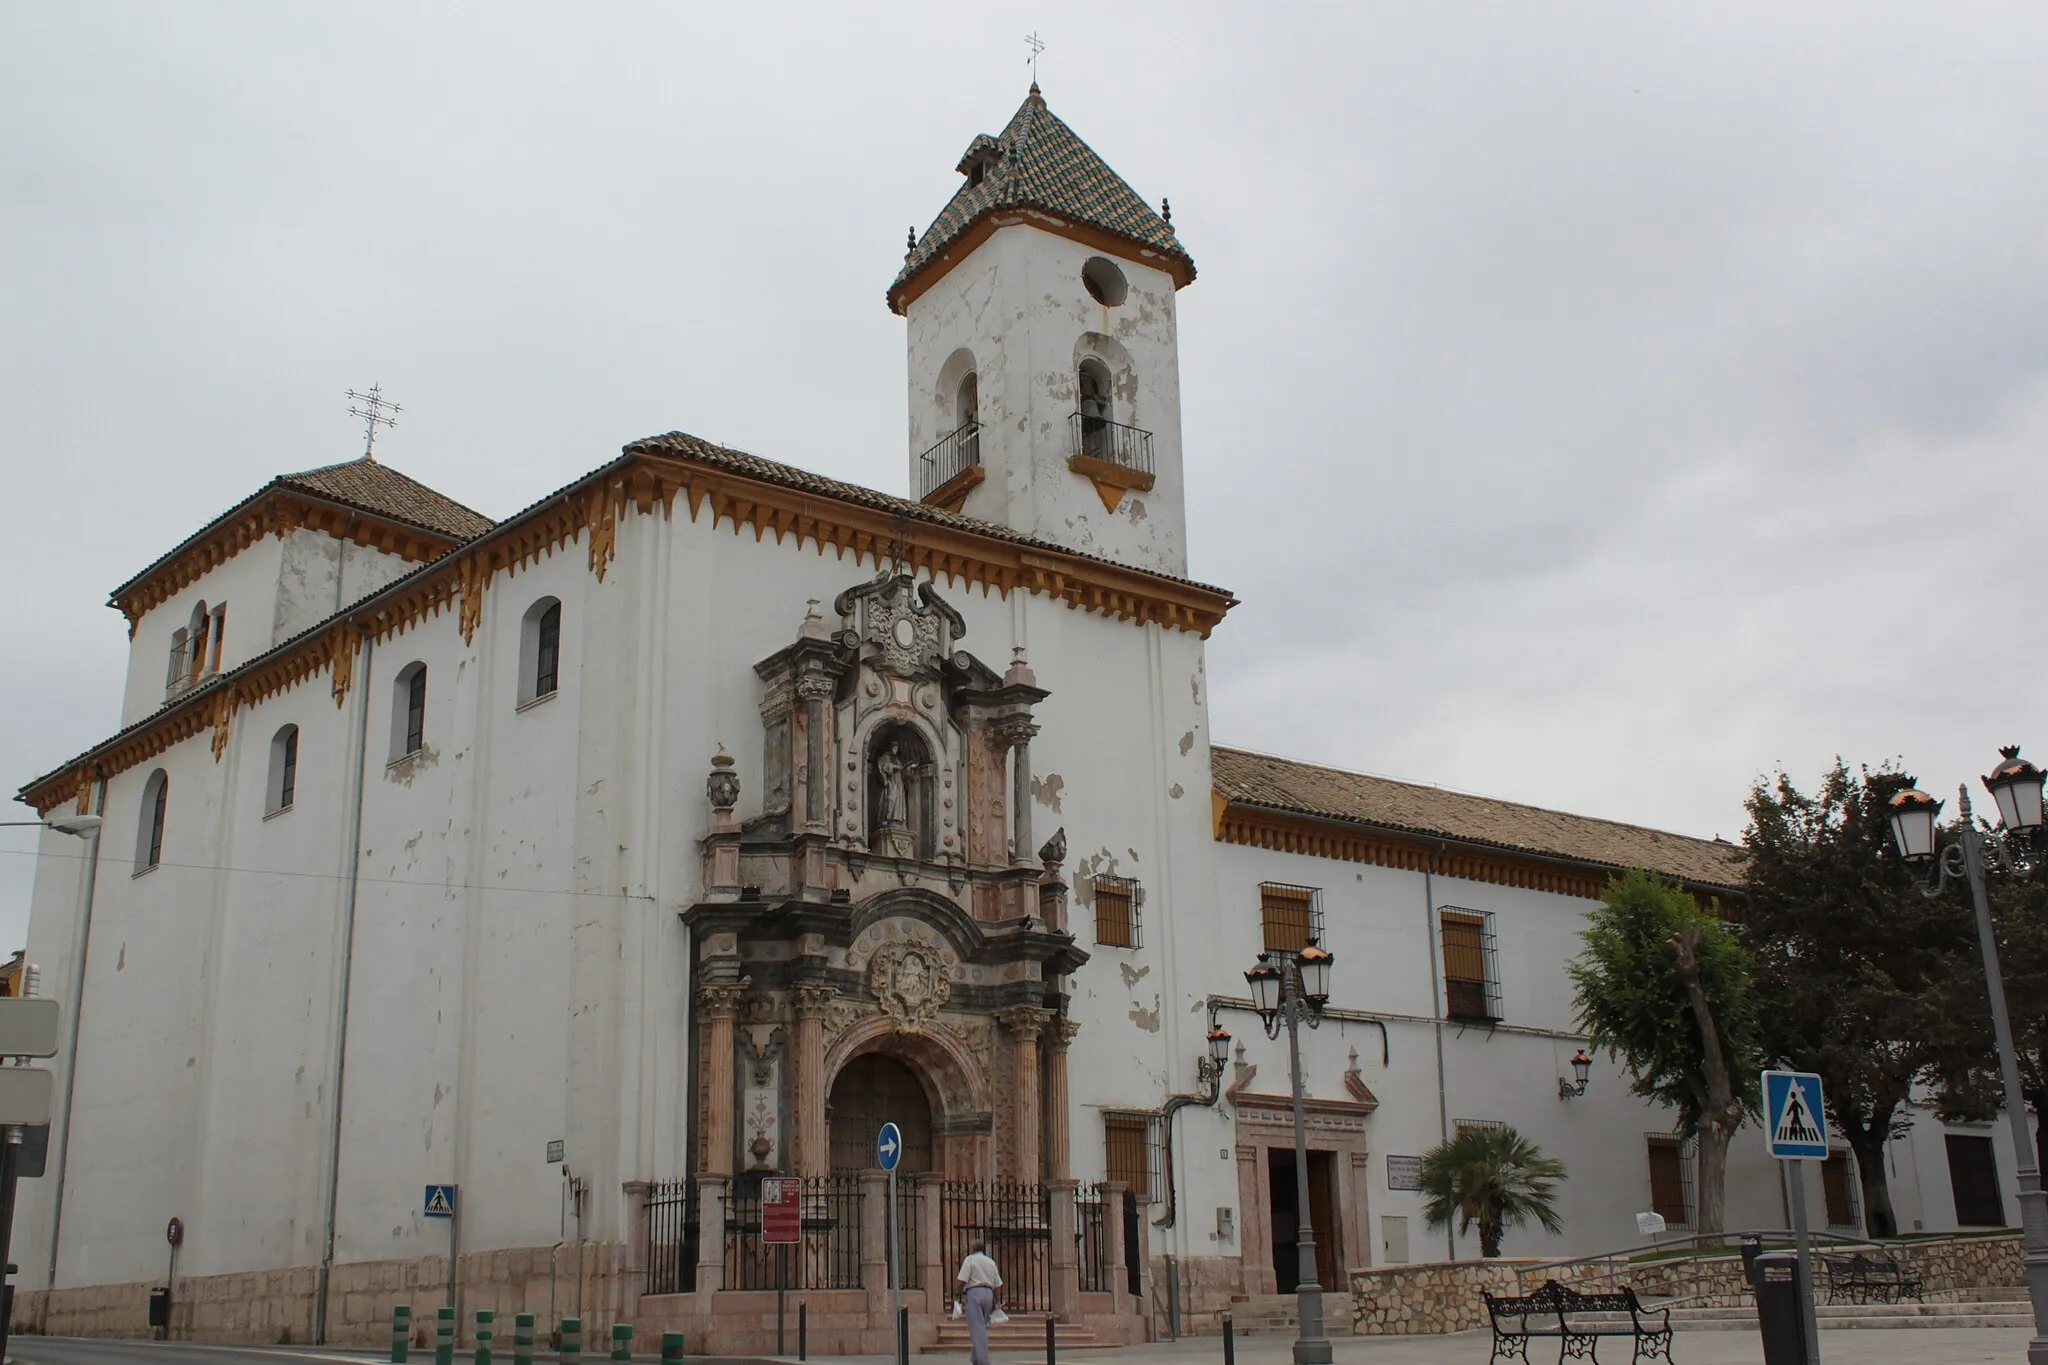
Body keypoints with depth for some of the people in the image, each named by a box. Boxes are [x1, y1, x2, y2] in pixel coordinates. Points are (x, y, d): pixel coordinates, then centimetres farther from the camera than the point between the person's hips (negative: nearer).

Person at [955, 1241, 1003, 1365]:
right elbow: (997, 1284, 14)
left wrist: (961, 1296, -2)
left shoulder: (970, 1259, 2)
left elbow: (963, 1280, -9)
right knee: (982, 1326, 16)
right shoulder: (991, 1262, 17)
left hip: (974, 1292, -6)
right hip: (988, 1294, 6)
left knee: (977, 1327, -8)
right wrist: (995, 1302, 18)